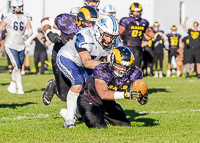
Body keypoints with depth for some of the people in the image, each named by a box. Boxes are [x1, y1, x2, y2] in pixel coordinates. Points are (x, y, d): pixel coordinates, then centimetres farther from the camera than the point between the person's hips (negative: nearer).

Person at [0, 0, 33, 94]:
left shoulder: (26, 18, 1)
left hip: (21, 46, 5)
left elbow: (30, 30, -5)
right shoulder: (8, 17, -11)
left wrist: (27, 35, -28)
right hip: (10, 46, -5)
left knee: (18, 68, 12)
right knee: (17, 67, -12)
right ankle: (20, 88, -5)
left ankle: (12, 86, 28)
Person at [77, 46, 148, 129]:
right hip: (88, 102, -6)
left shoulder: (134, 73, -19)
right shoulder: (102, 70, -35)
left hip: (107, 103, 6)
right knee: (99, 126, -21)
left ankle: (102, 117, 29)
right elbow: (103, 94, -47)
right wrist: (125, 94, -60)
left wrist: (142, 98, -34)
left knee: (125, 125, 4)